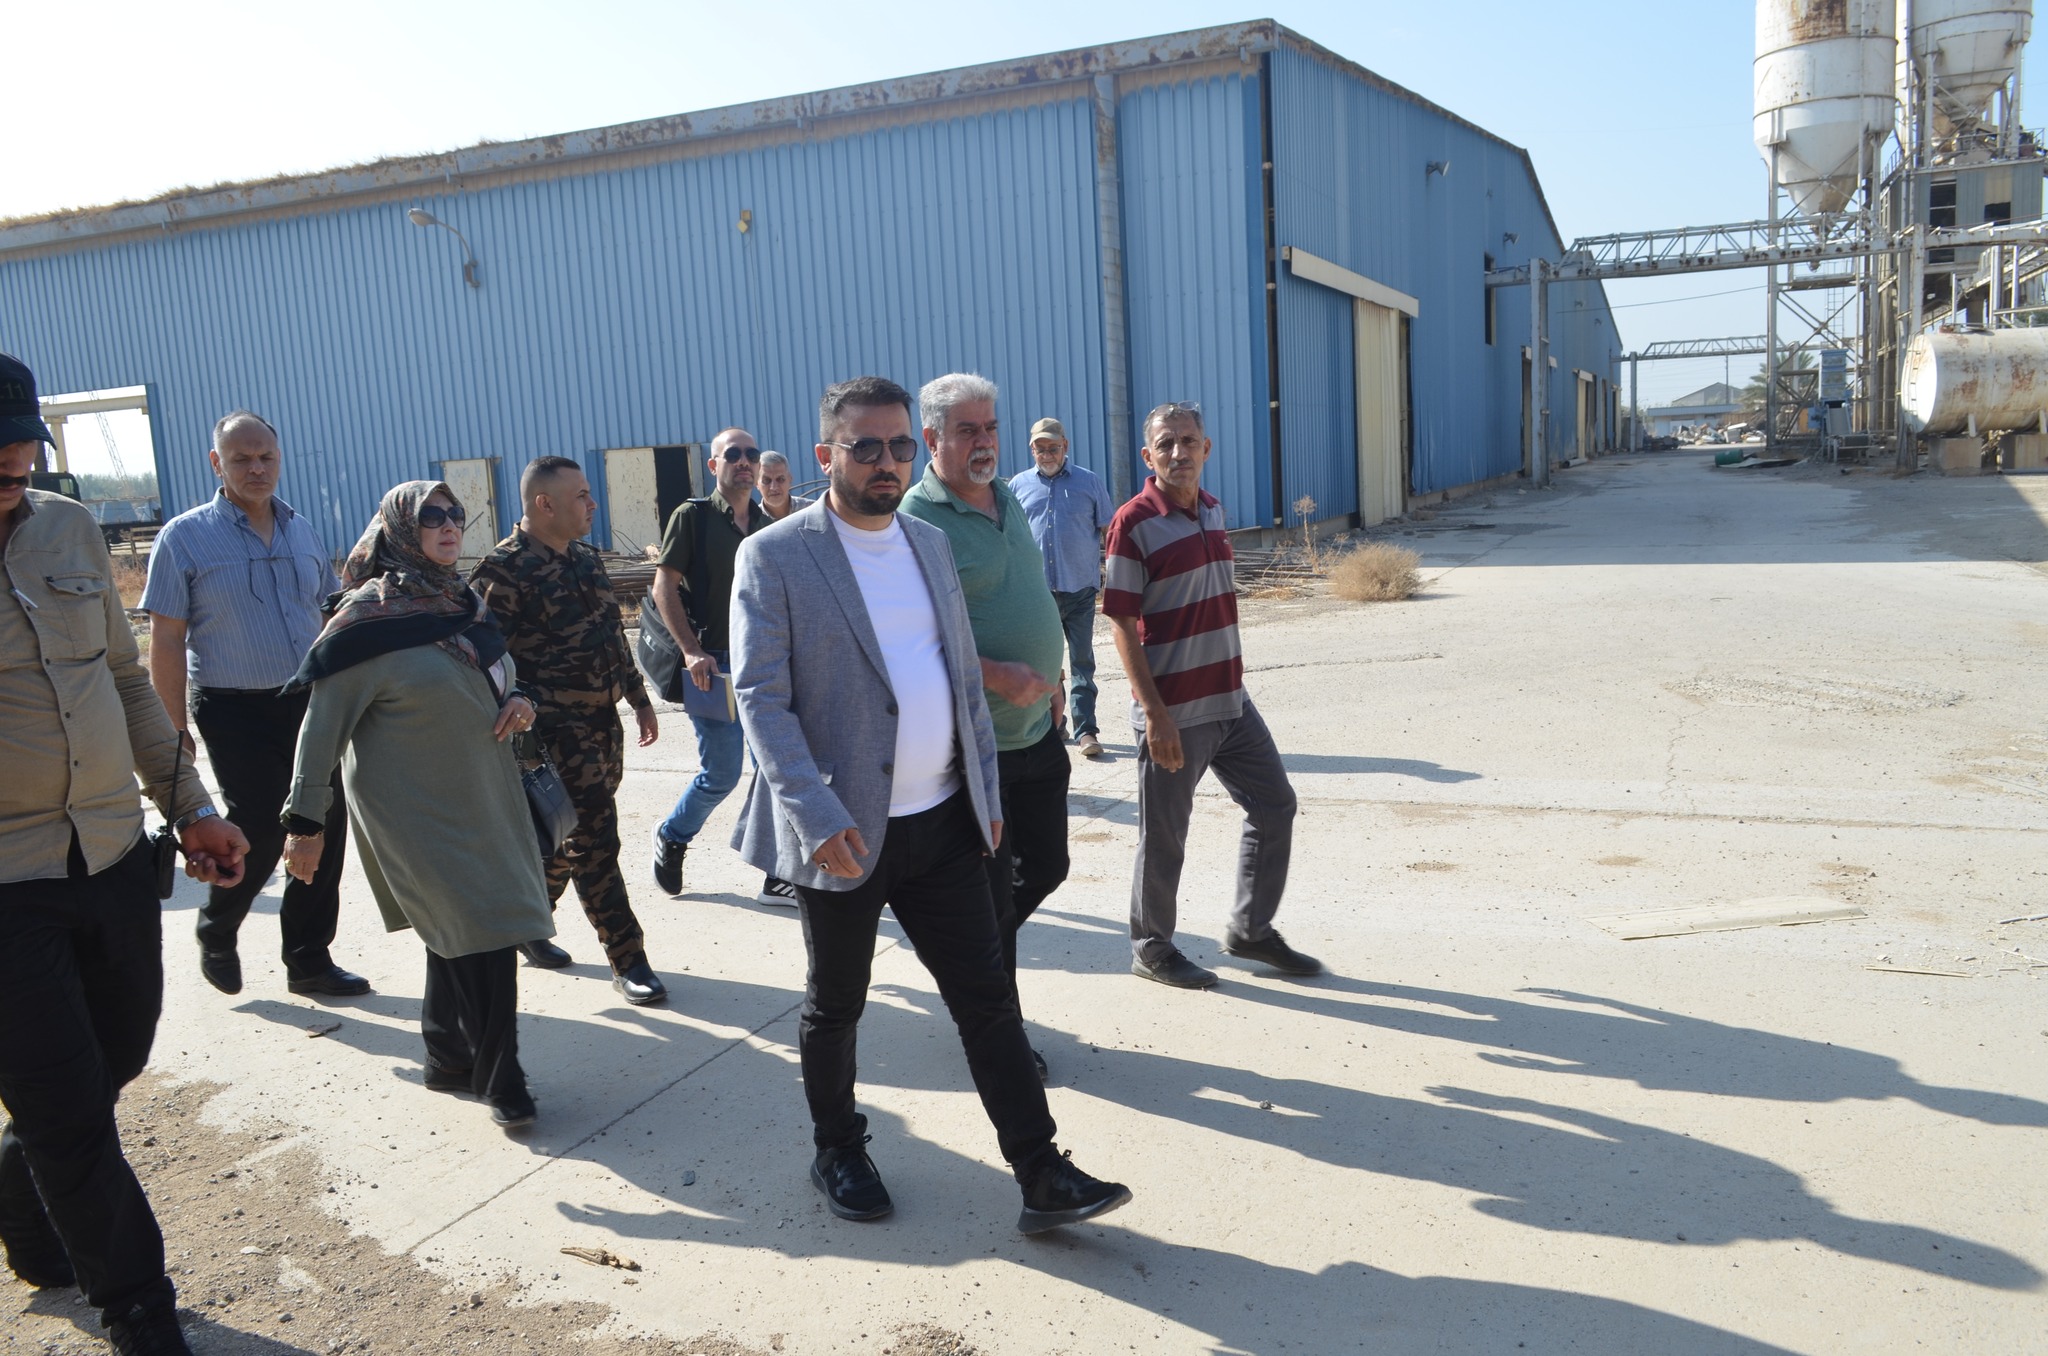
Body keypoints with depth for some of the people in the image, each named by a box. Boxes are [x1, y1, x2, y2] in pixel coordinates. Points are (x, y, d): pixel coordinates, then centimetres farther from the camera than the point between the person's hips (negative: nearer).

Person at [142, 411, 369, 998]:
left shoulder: (302, 532, 10)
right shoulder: (185, 537, -4)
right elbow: (166, 642, -6)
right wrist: (174, 731, -10)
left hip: (311, 703, 5)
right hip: (236, 712, -4)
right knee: (259, 833, -6)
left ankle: (309, 960, 19)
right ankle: (216, 933, 25)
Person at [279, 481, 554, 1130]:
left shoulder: (464, 599, 8)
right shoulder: (368, 615, -13)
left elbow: (497, 674, 21)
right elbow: (323, 724, -11)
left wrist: (518, 699, -2)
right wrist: (305, 821, -10)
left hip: (485, 796, 7)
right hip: (416, 806, -7)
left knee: (462, 932, 15)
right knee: (484, 931, -9)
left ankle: (450, 1056, 32)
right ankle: (499, 1078, 5)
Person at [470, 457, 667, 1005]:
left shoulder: (586, 560, 13)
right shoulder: (503, 570, -13)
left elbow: (614, 635, 20)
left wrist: (639, 697, 20)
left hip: (603, 722, 8)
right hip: (556, 732, -8)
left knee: (566, 839, 16)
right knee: (592, 841, -4)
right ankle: (628, 960, 4)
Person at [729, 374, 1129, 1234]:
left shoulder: (930, 543, 9)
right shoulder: (774, 557, -9)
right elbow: (760, 697, -14)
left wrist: (987, 787, 12)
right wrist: (818, 817, -22)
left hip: (942, 822, 5)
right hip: (843, 832, -4)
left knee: (987, 998, 6)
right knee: (836, 1003, 14)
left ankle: (1042, 1178, 14)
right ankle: (838, 1154, 36)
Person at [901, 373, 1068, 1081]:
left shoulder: (1008, 500, 9)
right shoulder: (916, 520, -17)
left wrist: (1051, 679, 14)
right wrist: (995, 675, -26)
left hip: (1037, 727, 8)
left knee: (1046, 865, 17)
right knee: (989, 892, 5)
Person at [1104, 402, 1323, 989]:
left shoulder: (1213, 509, 9)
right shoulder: (1133, 523, -14)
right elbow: (1122, 624, -16)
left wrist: (1233, 682, 18)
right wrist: (1154, 713, -19)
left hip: (1231, 702, 8)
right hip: (1174, 713, -8)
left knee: (1275, 806, 14)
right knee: (1165, 836, 5)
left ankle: (1251, 930, 30)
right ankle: (1150, 947, 24)